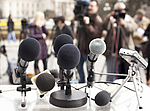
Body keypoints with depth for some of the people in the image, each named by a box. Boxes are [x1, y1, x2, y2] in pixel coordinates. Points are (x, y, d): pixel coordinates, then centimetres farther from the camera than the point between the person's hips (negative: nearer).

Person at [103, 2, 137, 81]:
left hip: (126, 50, 2)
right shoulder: (111, 19, 8)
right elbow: (106, 27, -9)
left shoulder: (129, 19, 12)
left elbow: (133, 28, -7)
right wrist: (108, 18, -24)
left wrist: (124, 24, -23)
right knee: (111, 73, 1)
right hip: (112, 51, -1)